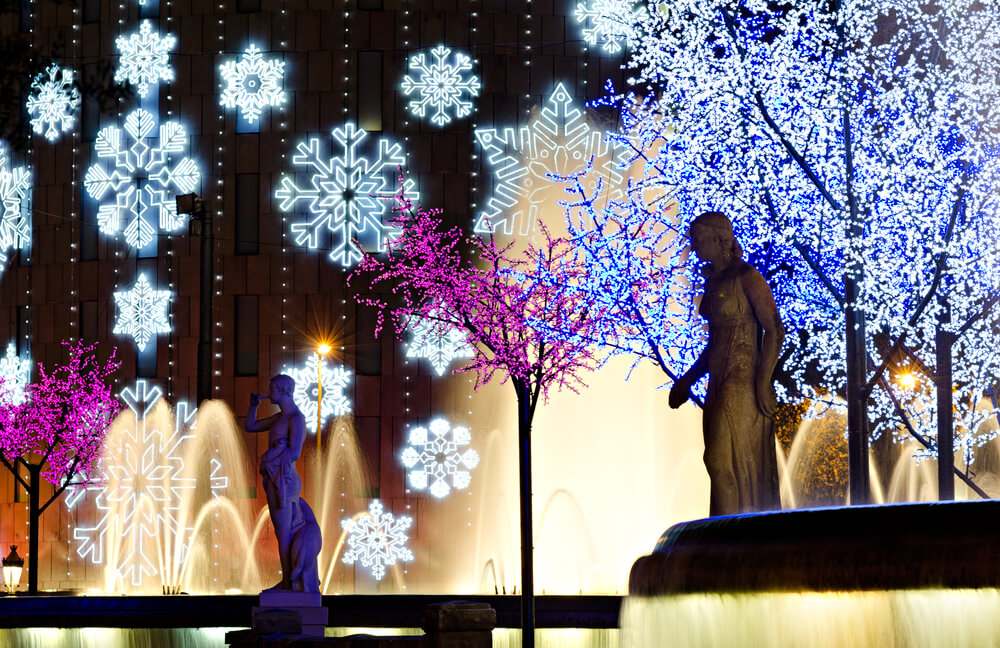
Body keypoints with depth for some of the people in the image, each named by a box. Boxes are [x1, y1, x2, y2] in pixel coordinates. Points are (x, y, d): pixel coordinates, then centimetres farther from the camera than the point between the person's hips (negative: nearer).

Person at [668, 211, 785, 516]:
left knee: (724, 460, -12)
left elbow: (775, 330, -12)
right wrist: (688, 379, 21)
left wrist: (763, 381, -19)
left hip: (743, 383, -8)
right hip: (719, 385, 8)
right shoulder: (713, 281, 17)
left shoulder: (746, 277, -7)